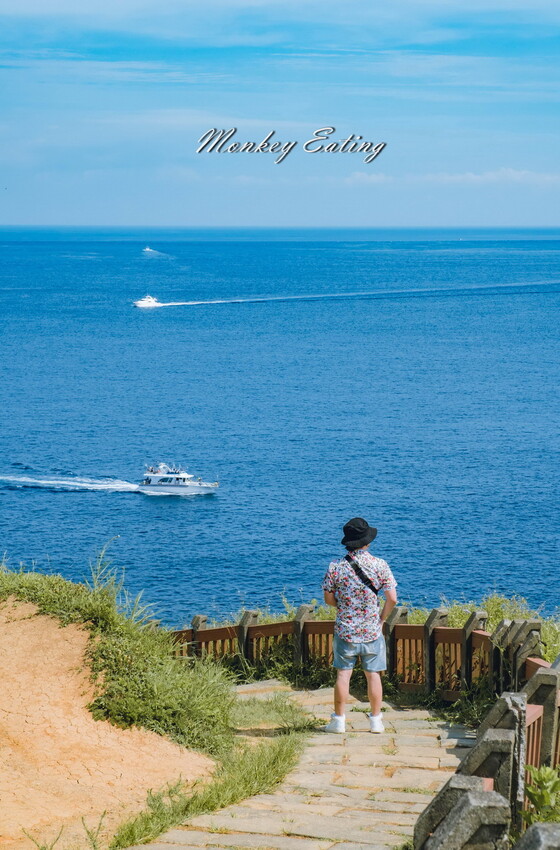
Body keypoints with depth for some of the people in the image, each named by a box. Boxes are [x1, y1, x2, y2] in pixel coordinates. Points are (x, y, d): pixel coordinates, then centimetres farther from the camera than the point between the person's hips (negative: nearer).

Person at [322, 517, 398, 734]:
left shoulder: (336, 567, -8)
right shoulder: (380, 565, -8)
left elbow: (329, 599, -1)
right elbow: (392, 599, -8)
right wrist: (382, 618, 6)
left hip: (345, 631, 0)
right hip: (372, 631, 0)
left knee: (343, 675, 7)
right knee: (373, 675, 9)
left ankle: (339, 720, 10)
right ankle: (376, 720, 13)